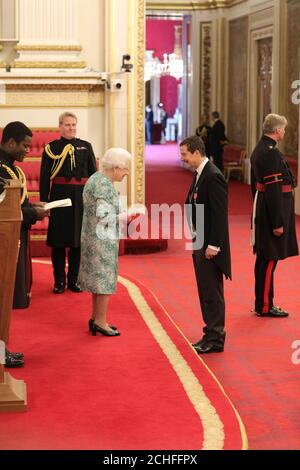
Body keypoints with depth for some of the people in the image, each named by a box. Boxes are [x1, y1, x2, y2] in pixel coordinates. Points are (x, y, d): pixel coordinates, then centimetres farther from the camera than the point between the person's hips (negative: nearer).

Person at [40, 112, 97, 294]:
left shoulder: (86, 147, 9)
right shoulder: (51, 148, 4)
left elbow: (94, 174, 8)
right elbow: (44, 177, 2)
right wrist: (44, 202, -4)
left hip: (81, 198, 2)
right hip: (59, 197, -1)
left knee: (78, 240, 5)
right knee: (58, 241, 2)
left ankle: (74, 279, 16)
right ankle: (59, 281, 12)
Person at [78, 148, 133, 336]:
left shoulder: (96, 178, 11)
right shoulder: (104, 185, -20)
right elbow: (104, 217, -25)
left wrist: (119, 215, 13)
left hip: (93, 237, 10)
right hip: (103, 241, -10)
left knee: (98, 278, 15)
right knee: (105, 279, -2)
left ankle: (96, 319, 24)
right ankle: (100, 322, 6)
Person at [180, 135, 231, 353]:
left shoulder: (213, 176, -18)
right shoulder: (199, 174, 11)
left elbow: (220, 213, -21)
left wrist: (213, 245, -21)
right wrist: (195, 238, 13)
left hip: (209, 246, -10)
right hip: (199, 243, 10)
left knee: (212, 292, -2)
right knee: (205, 291, 15)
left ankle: (215, 339, 5)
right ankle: (212, 333, 25)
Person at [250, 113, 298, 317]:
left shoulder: (259, 150, 12)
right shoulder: (271, 153, -20)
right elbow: (273, 189, -23)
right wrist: (278, 222, -21)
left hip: (262, 208, 10)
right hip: (273, 211, -10)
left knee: (264, 259, 16)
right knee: (269, 259, -3)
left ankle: (262, 303, 24)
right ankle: (265, 306, 5)